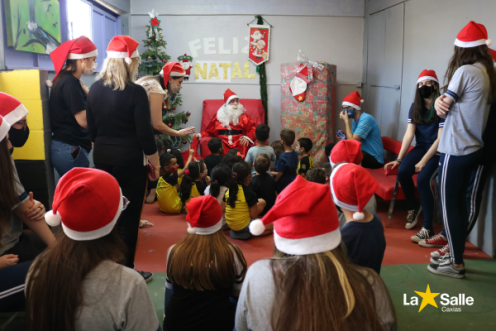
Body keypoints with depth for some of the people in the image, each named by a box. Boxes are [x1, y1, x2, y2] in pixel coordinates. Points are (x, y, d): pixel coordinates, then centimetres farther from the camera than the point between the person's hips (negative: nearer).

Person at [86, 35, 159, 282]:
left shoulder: (95, 89, 2)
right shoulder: (135, 92, -16)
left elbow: (91, 128, 9)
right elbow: (144, 132, -14)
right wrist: (154, 161, -3)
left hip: (102, 157, 6)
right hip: (129, 158, -6)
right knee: (129, 217, 3)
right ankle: (126, 271, 12)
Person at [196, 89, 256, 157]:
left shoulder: (243, 116, 15)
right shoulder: (219, 116, 17)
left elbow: (252, 129, 8)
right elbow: (209, 131, 19)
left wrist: (247, 137, -11)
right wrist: (200, 135, 2)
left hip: (239, 143, 0)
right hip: (223, 143, 0)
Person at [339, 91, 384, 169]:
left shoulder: (366, 119, -20)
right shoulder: (355, 120, 8)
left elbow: (352, 141, -25)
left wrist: (346, 121, -19)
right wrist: (345, 136, -9)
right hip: (364, 153, 9)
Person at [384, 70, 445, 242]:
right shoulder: (415, 107, 5)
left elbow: (440, 139, -16)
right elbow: (409, 134, -1)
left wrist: (423, 161, -22)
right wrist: (399, 159, -10)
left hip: (438, 151, -5)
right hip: (421, 147, 5)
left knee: (422, 179, -28)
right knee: (402, 172, -22)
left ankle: (428, 228, -18)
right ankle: (412, 208, 5)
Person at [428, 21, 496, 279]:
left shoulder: (465, 71, -15)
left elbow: (442, 111, -9)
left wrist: (440, 103, 9)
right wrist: (441, 100, -6)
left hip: (456, 150, -9)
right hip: (474, 148, 9)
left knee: (449, 205, 0)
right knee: (459, 203, 16)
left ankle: (455, 264, 8)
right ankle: (455, 253, 27)